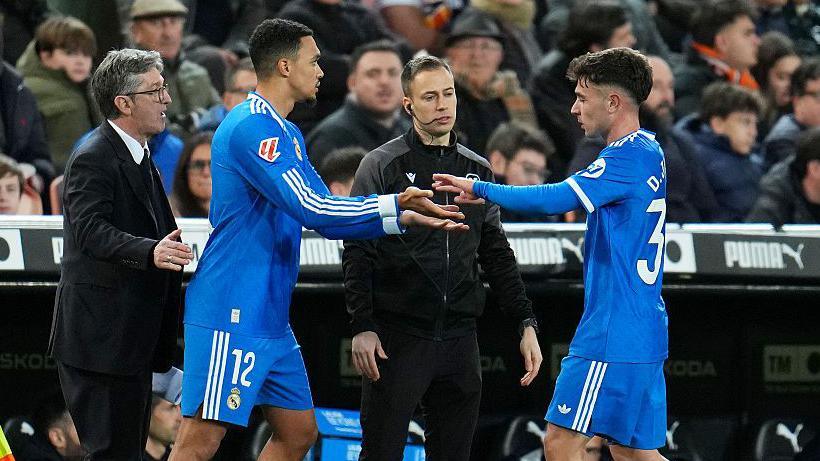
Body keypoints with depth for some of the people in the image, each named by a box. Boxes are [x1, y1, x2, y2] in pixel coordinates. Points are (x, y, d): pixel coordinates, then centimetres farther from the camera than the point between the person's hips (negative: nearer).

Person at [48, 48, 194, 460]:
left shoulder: (140, 158, 18)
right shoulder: (93, 159, -14)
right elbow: (92, 231, -28)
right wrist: (150, 252, -43)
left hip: (132, 341, 10)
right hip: (100, 337, -10)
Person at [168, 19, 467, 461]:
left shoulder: (286, 136, 18)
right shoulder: (252, 128, -15)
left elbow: (327, 217, 21)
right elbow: (311, 208, -22)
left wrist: (405, 217, 10)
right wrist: (393, 205, -13)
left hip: (270, 320, 10)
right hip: (231, 317, -10)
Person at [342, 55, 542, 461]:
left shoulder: (478, 170, 14)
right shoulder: (382, 166, 0)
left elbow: (497, 255, 17)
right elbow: (357, 254, -4)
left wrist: (526, 324, 8)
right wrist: (362, 327, -14)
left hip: (459, 337, 4)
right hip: (398, 339, -4)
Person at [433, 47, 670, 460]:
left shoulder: (627, 157, -16)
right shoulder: (649, 151, 16)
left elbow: (555, 200, -24)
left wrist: (479, 189, -13)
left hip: (613, 334, -10)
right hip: (645, 332, 10)